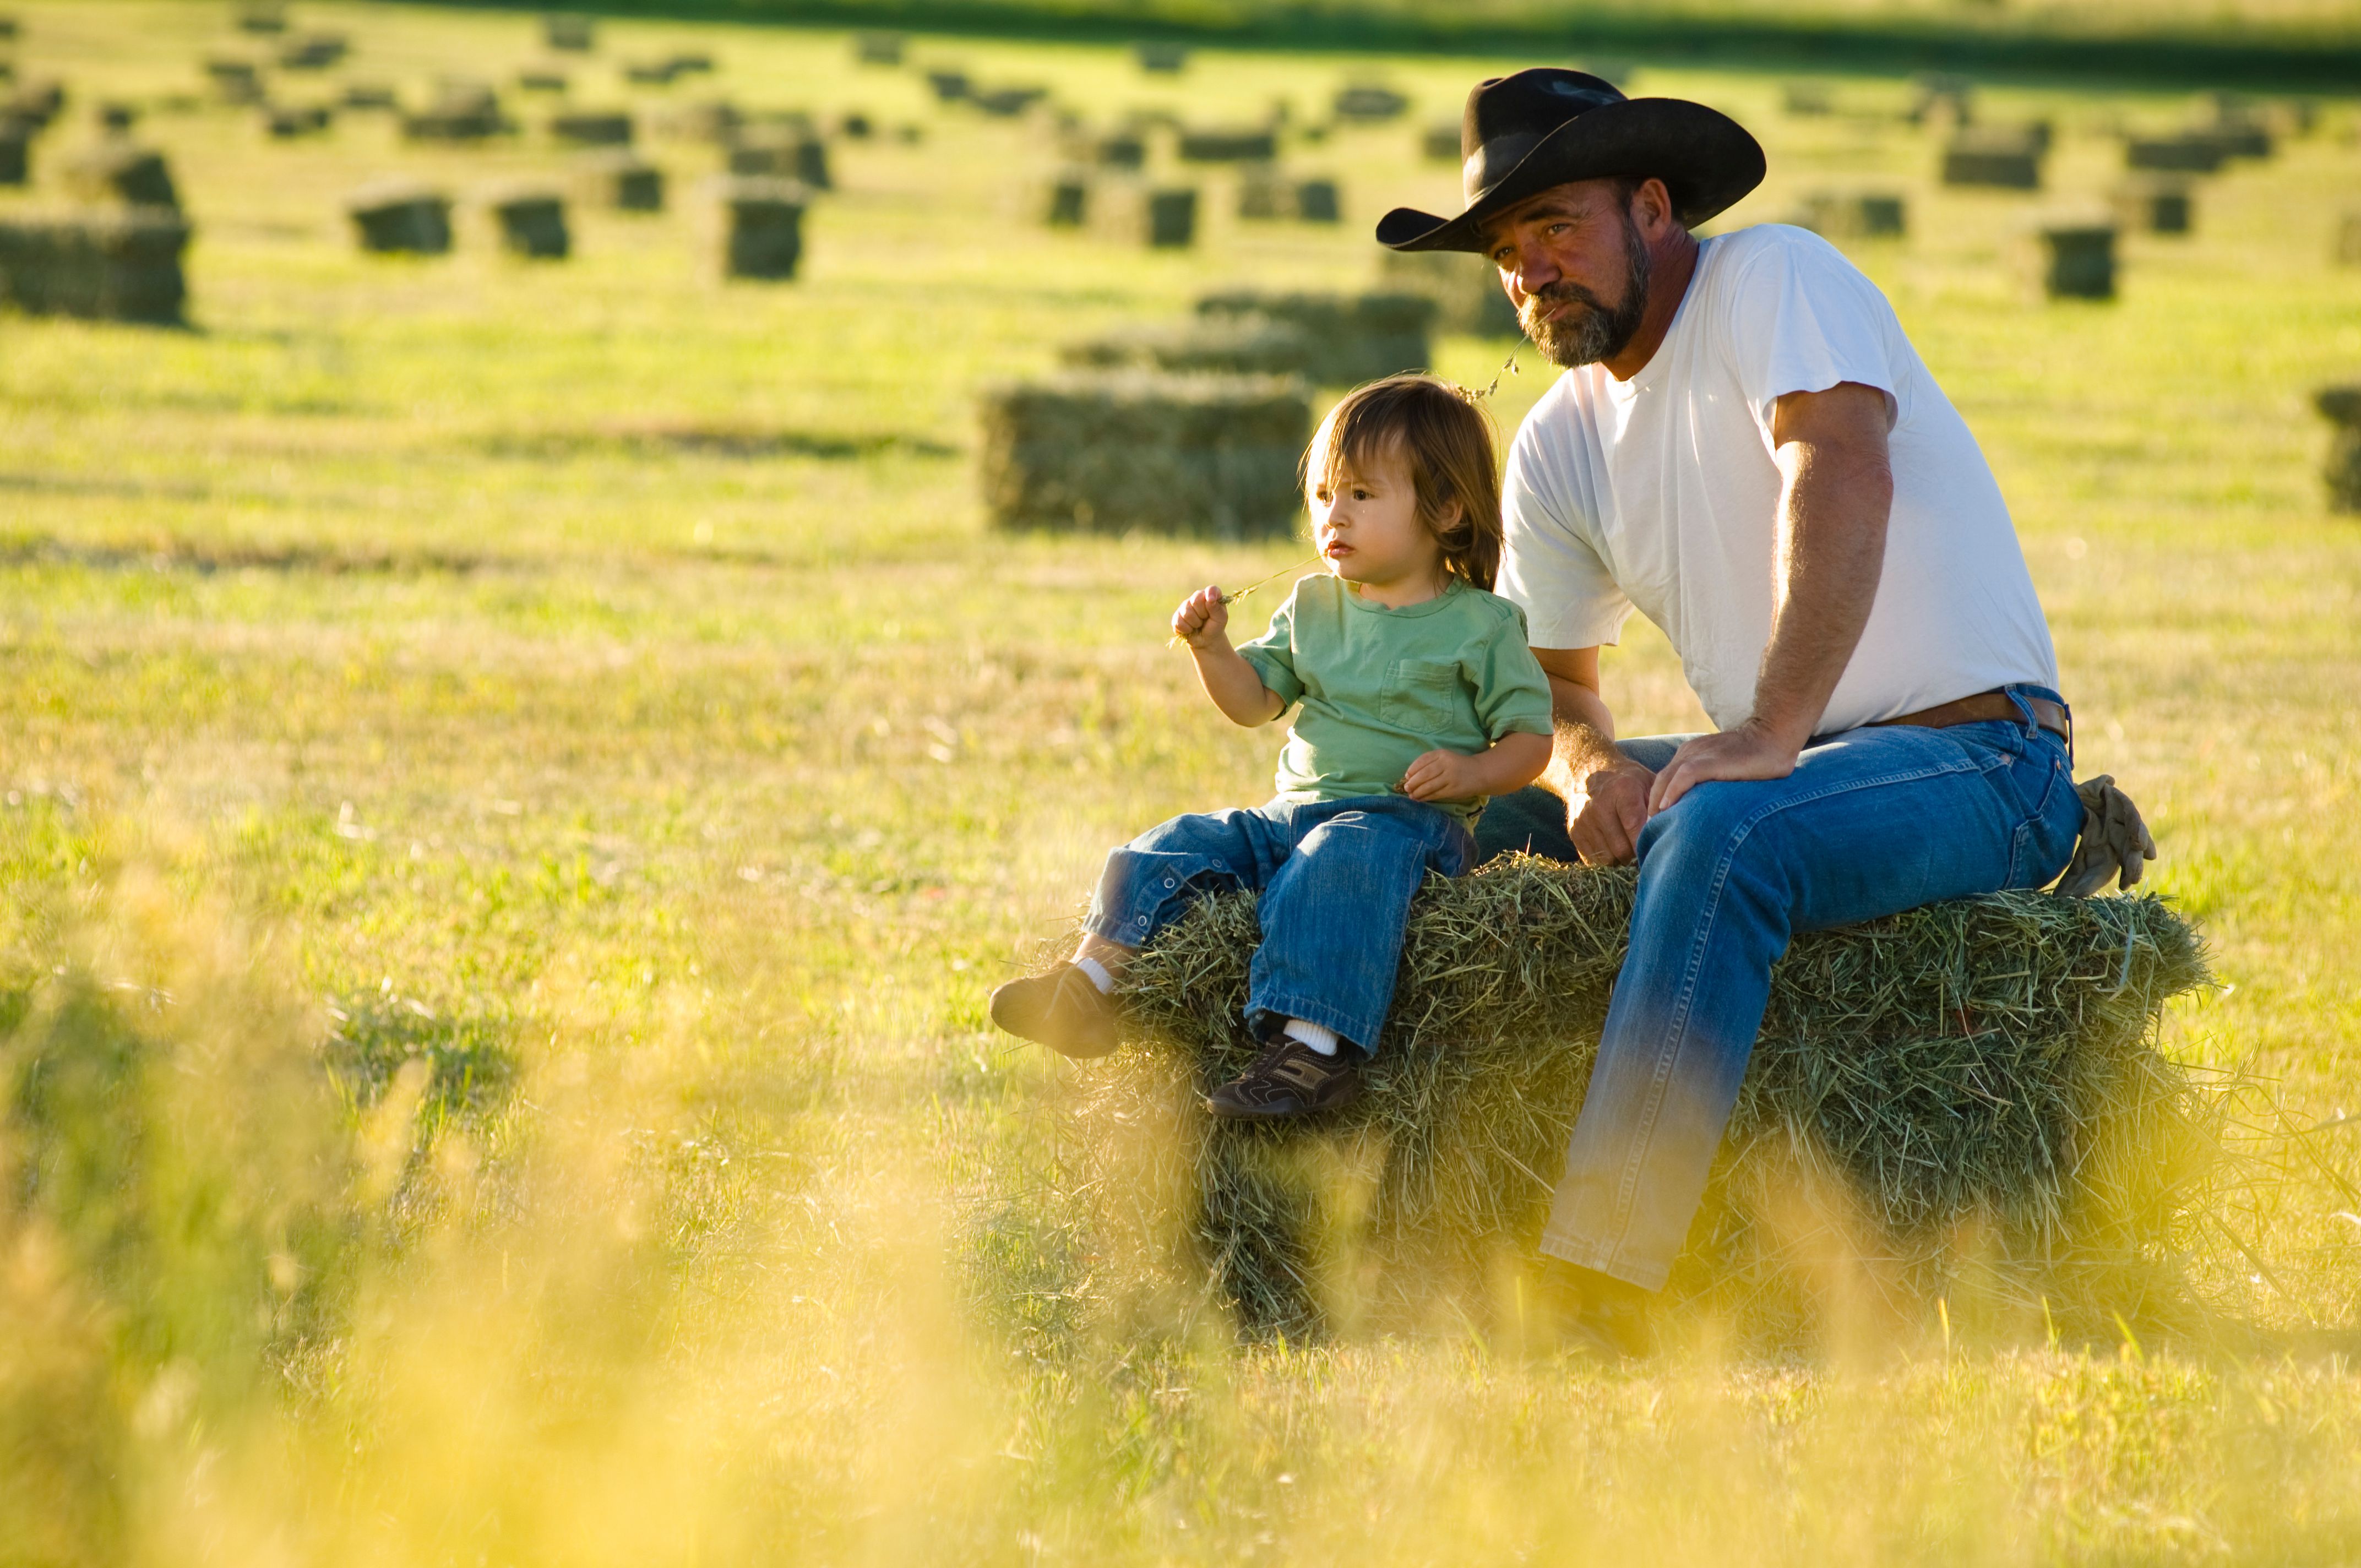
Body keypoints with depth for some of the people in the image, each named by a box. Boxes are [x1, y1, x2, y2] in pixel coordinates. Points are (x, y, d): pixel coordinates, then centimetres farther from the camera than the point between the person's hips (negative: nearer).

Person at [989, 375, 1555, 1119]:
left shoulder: (1479, 626, 0)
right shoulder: (1314, 608, 16)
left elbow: (1531, 737, 1)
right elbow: (1254, 700, 16)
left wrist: (1472, 772, -18)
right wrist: (1213, 648, -2)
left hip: (1406, 818, -7)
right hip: (1297, 811, 7)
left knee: (1337, 863, -38)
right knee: (1171, 851, -10)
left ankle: (1314, 1047, -50)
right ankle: (1091, 985, -18)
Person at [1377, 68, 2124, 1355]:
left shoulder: (1773, 277, -10)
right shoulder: (1554, 449, 11)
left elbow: (1842, 476, -26)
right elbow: (1549, 682, 17)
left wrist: (1771, 732, -34)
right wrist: (1588, 765, -8)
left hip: (1975, 755, -8)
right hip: (1784, 766, 8)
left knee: (1720, 836, -35)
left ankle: (1596, 1281, -42)